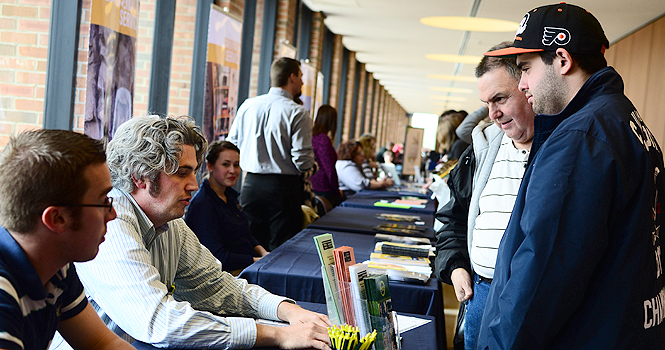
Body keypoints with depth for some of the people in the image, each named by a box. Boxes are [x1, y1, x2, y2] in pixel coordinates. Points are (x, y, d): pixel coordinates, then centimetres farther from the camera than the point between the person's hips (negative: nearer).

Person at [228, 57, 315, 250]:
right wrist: (311, 160, 7)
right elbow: (302, 161, -14)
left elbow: (232, 145, 10)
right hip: (283, 188, -5)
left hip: (251, 185, 5)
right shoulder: (297, 113, -11)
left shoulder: (247, 105, 4)